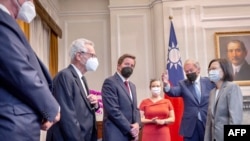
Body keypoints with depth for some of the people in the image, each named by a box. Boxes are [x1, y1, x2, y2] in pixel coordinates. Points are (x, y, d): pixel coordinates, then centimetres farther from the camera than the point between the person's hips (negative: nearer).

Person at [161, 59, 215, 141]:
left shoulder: (209, 82, 4)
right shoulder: (183, 84, 4)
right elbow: (174, 92, -14)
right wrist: (166, 84, -34)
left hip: (208, 124, 0)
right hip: (190, 125, 0)